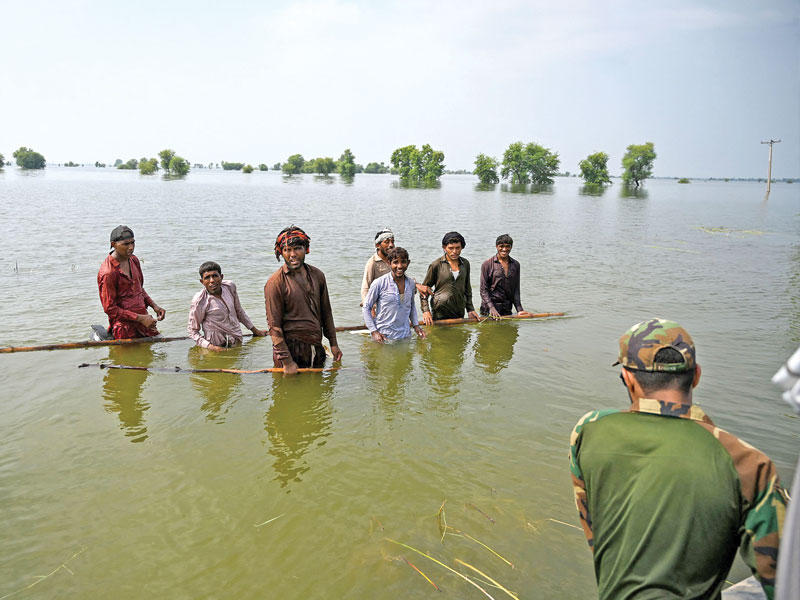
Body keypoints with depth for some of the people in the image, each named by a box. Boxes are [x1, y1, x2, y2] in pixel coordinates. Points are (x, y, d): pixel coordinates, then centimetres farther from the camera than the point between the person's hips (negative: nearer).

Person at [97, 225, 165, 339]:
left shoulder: (134, 260, 6)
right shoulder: (107, 273, -18)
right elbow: (110, 309, -15)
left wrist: (154, 306, 4)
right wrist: (140, 318, -19)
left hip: (144, 322, 7)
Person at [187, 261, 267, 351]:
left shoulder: (230, 286, -3)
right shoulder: (199, 301, -16)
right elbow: (192, 331, -8)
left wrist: (255, 330, 20)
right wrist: (210, 347, -21)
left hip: (238, 342, 4)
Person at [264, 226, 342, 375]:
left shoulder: (317, 275, 6)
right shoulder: (275, 282, -11)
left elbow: (326, 312, 14)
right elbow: (274, 326, -13)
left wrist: (333, 343, 12)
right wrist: (286, 361, -16)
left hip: (316, 349, 5)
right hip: (291, 350, -5)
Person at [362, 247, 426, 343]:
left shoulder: (411, 283, 4)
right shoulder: (379, 283, -12)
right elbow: (366, 307, -6)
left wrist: (416, 325, 9)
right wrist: (373, 331, -12)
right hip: (383, 336, -4)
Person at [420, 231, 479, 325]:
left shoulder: (465, 264, 9)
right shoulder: (436, 265, -6)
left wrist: (470, 309, 14)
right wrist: (426, 311, -11)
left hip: (459, 314, 4)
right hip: (440, 314, -4)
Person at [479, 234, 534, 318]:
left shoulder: (515, 265, 9)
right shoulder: (487, 264, -4)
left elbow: (516, 290, 9)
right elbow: (483, 290, -7)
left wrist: (519, 310, -1)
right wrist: (491, 307, -19)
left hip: (507, 310, 4)